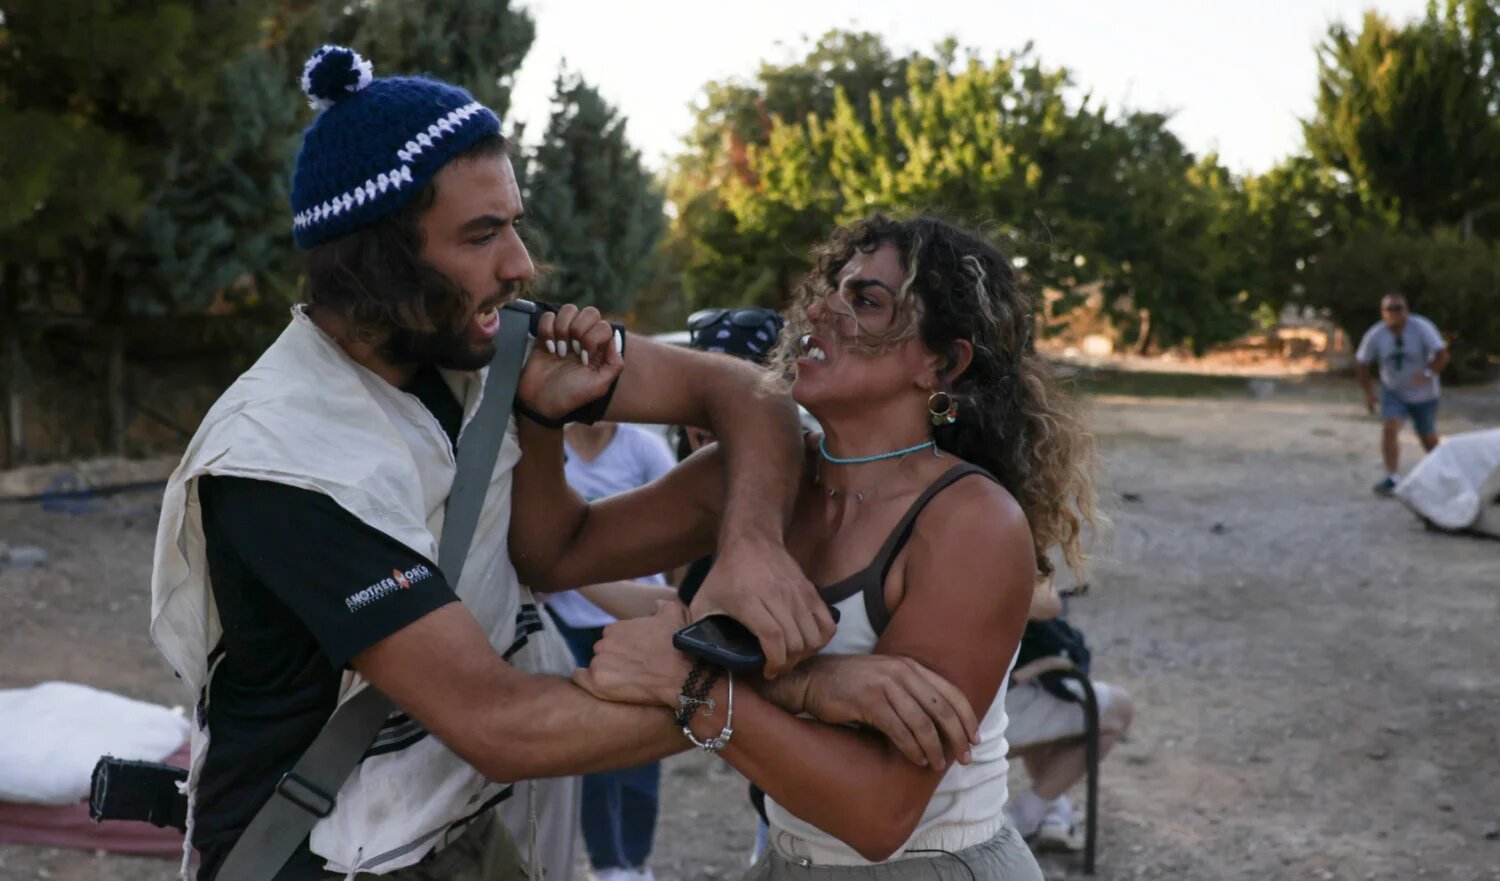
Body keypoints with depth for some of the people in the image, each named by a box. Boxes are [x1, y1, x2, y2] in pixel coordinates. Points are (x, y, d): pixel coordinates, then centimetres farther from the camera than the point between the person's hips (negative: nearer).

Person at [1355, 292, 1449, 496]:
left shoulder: (1422, 328, -21)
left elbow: (1442, 353, -26)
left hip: (1424, 394, -1)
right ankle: (1392, 478, -17)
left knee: (1428, 437, 12)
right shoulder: (1375, 335, -14)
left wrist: (1428, 373, -42)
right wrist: (1368, 391, -7)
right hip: (1393, 392, 1)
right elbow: (1361, 363, -1)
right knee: (1389, 428, -21)